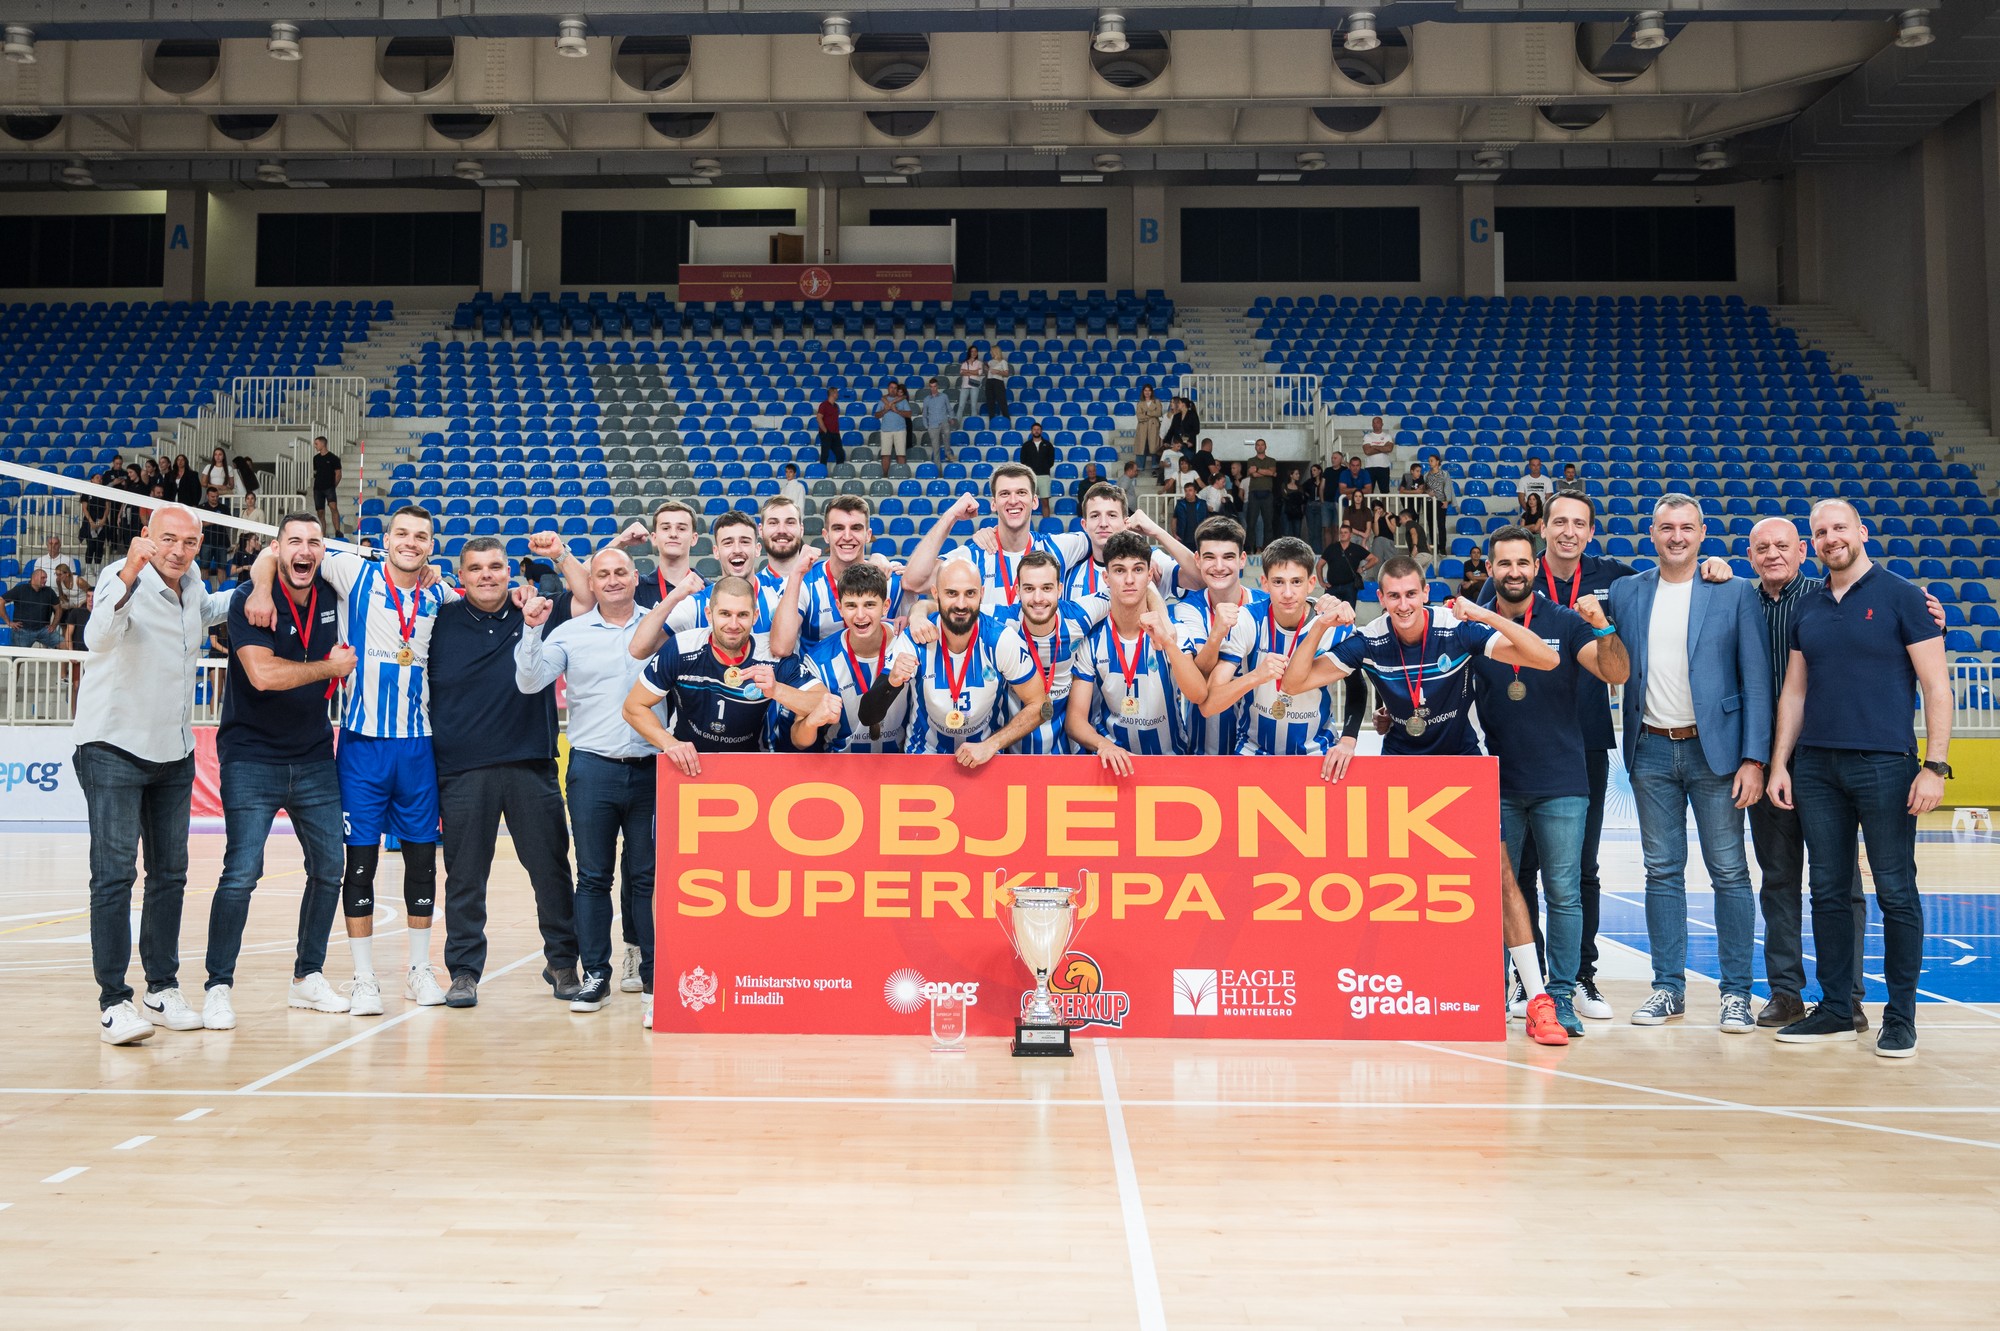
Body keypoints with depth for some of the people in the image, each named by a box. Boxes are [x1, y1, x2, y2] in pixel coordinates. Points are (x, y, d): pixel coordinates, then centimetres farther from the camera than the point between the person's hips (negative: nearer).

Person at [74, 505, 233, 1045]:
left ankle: (162, 990, 20)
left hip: (175, 753, 7)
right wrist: (128, 577, -49)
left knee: (170, 874, 10)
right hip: (114, 747, -7)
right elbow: (99, 639, -37)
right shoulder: (121, 578, -15)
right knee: (114, 875, -8)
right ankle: (112, 1002, -6)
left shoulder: (190, 582, 5)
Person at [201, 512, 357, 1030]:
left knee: (329, 869, 8)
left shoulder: (330, 597, 4)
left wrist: (341, 667, 9)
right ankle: (219, 988, 2)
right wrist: (331, 666, -14)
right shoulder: (249, 599, -12)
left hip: (314, 759, 6)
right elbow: (264, 674, -25)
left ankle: (307, 977, 22)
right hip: (251, 758, -6)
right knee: (241, 872, -10)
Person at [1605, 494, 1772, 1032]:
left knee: (1729, 872, 1)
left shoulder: (1735, 594, 0)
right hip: (1652, 751, 2)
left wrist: (1754, 758, -8)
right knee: (1662, 872, 7)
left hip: (1714, 749, -2)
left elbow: (1756, 681, -3)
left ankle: (1736, 992, 9)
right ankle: (1668, 987, 15)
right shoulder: (1624, 593, 8)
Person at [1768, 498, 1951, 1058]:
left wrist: (1935, 765, -11)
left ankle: (1900, 1016, 11)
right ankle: (1835, 1010, 16)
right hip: (1816, 766, 4)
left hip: (1884, 764, -4)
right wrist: (1778, 763, 9)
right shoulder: (1808, 607, 12)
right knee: (1828, 892, 7)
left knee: (1896, 893, 1)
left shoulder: (1900, 597, -2)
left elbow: (1936, 685, -4)